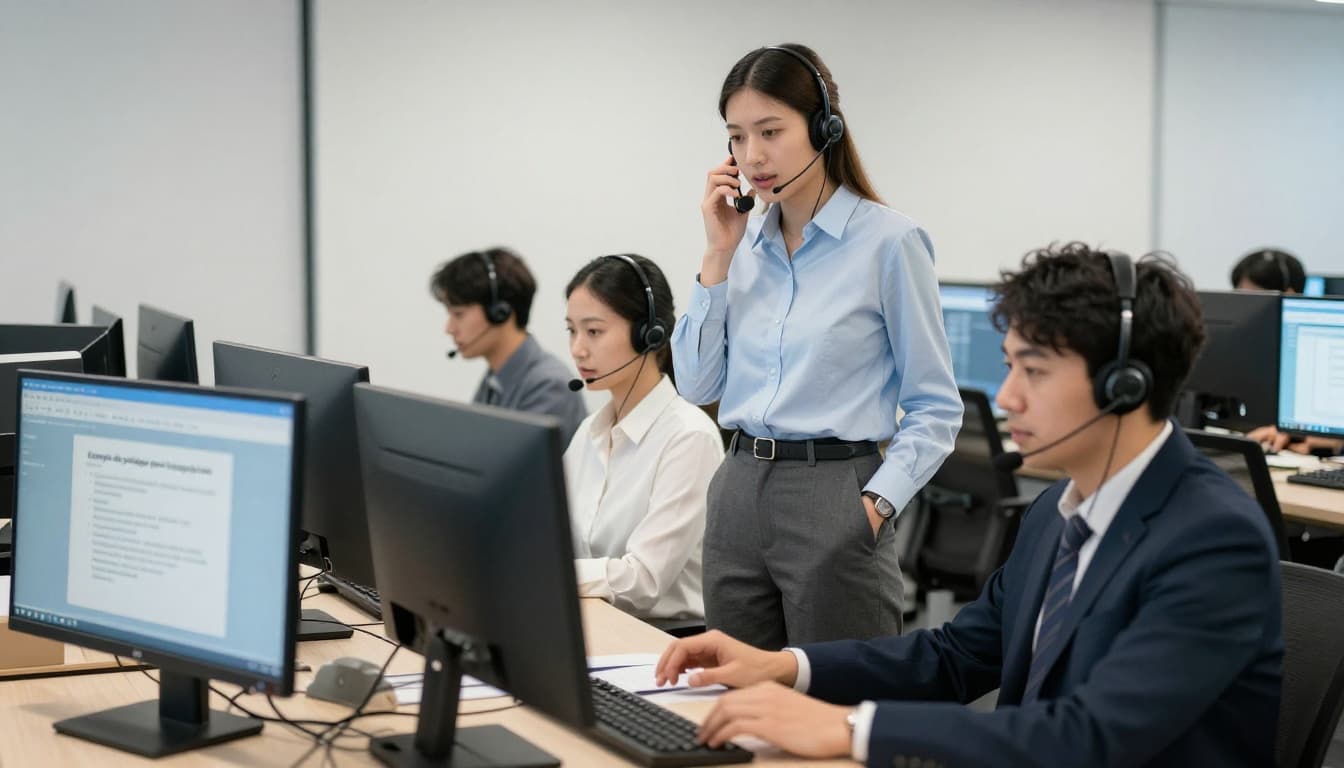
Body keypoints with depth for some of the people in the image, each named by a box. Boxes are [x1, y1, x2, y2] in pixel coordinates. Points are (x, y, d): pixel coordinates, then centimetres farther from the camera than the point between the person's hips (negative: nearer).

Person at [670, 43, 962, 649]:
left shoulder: (888, 242, -7)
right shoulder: (746, 243, 10)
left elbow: (936, 410, -5)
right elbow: (697, 385, 7)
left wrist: (877, 504, -18)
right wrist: (718, 254, 1)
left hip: (833, 500, -5)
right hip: (738, 495, 6)